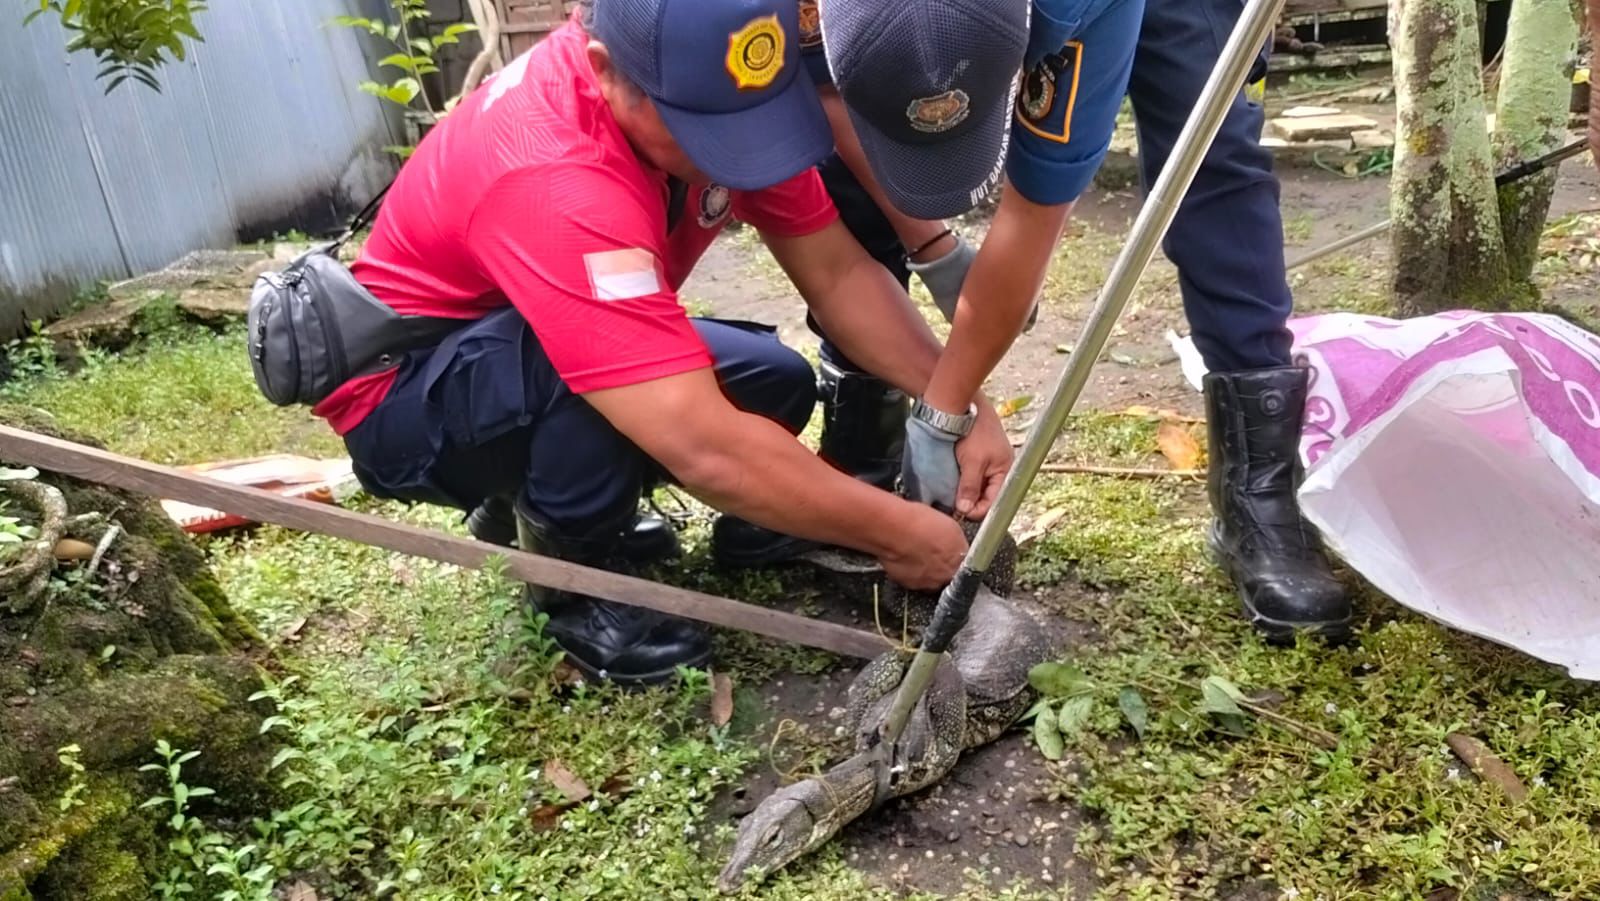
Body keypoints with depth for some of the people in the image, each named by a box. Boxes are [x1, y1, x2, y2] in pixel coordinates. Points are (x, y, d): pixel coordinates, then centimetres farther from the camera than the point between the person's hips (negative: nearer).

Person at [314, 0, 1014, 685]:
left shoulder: (698, 85, -15)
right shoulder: (553, 179, -38)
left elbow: (836, 271, -10)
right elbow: (704, 448, -42)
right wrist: (901, 532, -31)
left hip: (535, 386, 8)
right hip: (403, 396, -8)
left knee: (777, 385, -7)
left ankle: (540, 495, 10)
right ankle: (570, 576, -8)